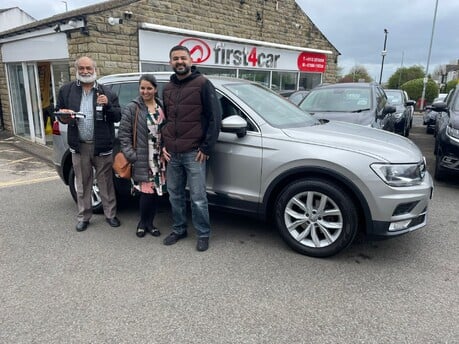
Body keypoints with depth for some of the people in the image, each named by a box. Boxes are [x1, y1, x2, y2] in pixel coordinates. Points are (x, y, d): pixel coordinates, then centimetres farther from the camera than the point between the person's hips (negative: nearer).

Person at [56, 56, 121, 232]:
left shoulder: (106, 92, 2)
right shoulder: (66, 90, 7)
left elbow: (118, 116, 1)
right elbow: (58, 111, 14)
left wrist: (107, 105, -19)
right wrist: (63, 114, -10)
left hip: (101, 145, -2)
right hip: (79, 145, 2)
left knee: (105, 182, 7)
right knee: (82, 184, 11)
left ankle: (110, 214, 20)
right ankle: (83, 217, 24)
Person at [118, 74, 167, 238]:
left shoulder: (161, 107, 9)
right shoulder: (132, 108, -3)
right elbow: (123, 134, -5)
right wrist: (132, 156, -11)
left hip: (159, 160, 4)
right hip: (142, 160, -4)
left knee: (156, 192, 8)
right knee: (147, 192, -5)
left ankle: (149, 223, 26)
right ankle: (142, 223, 20)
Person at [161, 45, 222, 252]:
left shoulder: (202, 84, -4)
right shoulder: (167, 88, 15)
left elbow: (215, 117, -8)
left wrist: (206, 147, -11)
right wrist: (163, 145, 12)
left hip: (194, 153, -6)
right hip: (172, 154, 6)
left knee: (198, 198, 0)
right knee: (175, 195, 14)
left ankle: (203, 234, 17)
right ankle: (178, 230, 31)